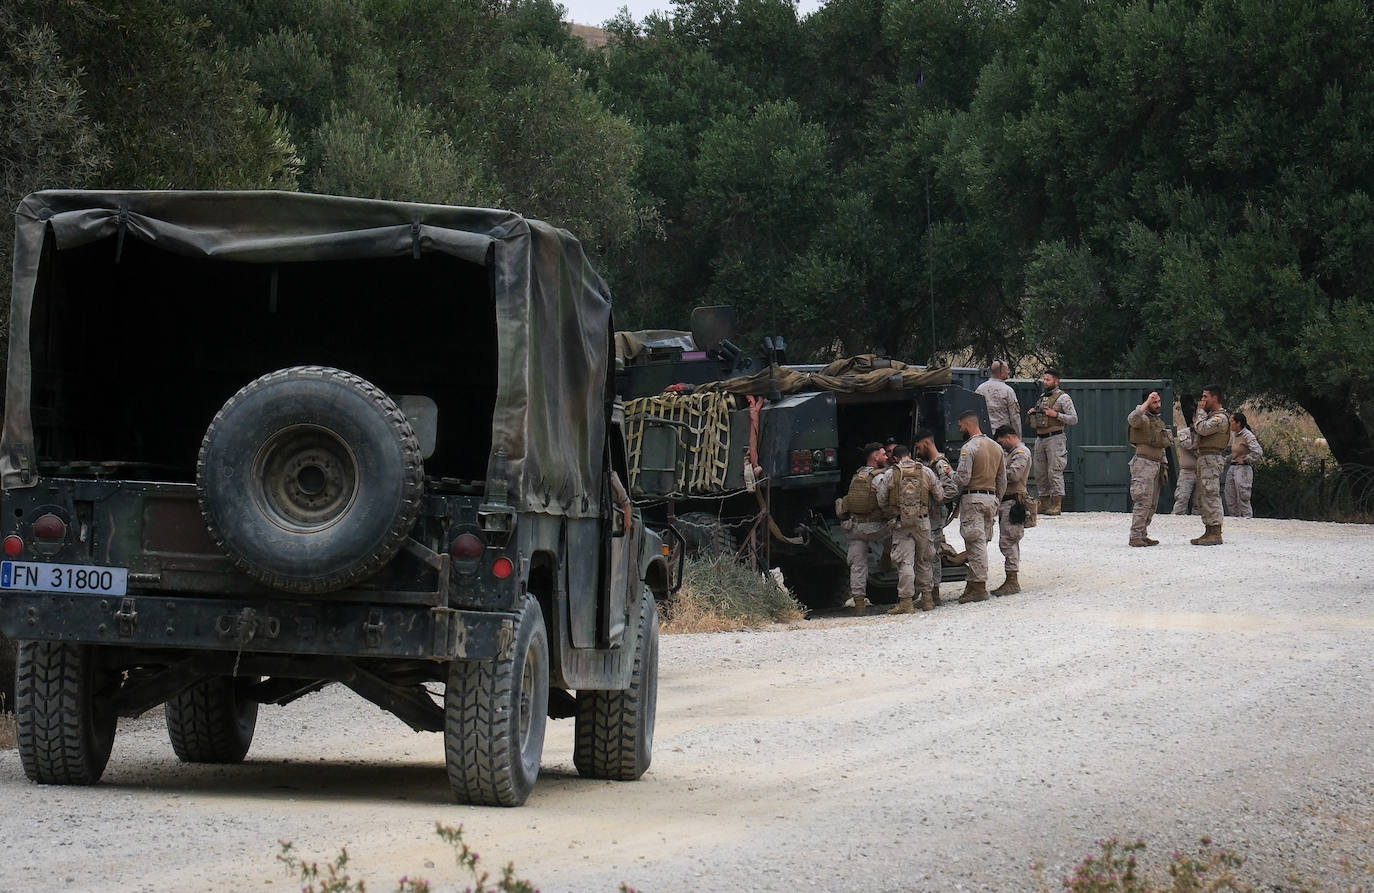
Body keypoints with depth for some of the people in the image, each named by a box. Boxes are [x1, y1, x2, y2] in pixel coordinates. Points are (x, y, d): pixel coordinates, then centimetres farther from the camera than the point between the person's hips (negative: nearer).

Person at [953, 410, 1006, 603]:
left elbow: (962, 479, -17)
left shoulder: (969, 448, -12)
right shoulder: (996, 447, 13)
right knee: (981, 542, 11)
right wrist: (997, 502, 23)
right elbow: (1003, 480, 17)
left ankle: (978, 586, -8)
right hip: (991, 497, 8)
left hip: (973, 499, -8)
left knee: (976, 543, -7)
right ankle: (973, 583, 12)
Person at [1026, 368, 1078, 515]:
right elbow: (1034, 423, 27)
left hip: (1055, 438, -7)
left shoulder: (1063, 398, -3)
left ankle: (1057, 505, -9)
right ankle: (1044, 504, 13)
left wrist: (1056, 414, -16)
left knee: (1054, 471, -10)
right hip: (1040, 438, 7)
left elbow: (1074, 419, -8)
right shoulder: (1041, 397, 18)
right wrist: (1031, 414, 6)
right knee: (1040, 473, 7)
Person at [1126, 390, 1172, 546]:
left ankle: (1143, 535, 14)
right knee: (1143, 502, -13)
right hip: (1144, 463, -9)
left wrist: (1164, 467, 21)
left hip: (1156, 465, 9)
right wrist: (1147, 402, -29)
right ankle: (1135, 536, -13)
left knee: (1152, 504, 9)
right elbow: (1132, 419, -35)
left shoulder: (1159, 421, 20)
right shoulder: (1143, 419, -9)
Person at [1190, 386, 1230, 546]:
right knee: (1203, 497, 12)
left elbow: (1202, 429, -23)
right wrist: (1196, 423, 8)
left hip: (1211, 459, -11)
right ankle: (1209, 532, 16)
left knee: (1211, 496, -13)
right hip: (1203, 458, 11)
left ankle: (1216, 534, -14)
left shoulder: (1221, 418, -11)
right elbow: (1197, 438, 23)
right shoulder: (1211, 415, 21)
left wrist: (1200, 411, -10)